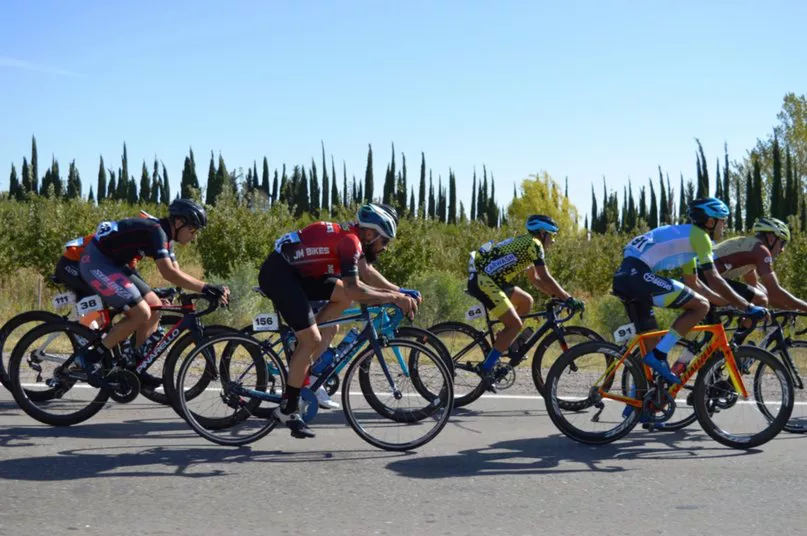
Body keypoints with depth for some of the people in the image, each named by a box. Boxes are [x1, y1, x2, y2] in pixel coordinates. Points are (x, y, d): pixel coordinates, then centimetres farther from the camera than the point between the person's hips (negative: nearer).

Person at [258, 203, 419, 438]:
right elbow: (354, 290, -24)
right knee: (312, 340, -13)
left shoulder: (352, 236, 12)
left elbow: (368, 273, 21)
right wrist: (394, 298, -16)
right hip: (278, 273, -10)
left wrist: (401, 292, 12)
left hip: (294, 272, 10)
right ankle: (287, 409, -1)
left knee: (343, 296, 5)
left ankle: (303, 366, 8)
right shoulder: (350, 241, -17)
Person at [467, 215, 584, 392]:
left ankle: (503, 342, 20)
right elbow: (546, 278, -12)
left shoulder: (525, 244, 22)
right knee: (515, 324, -12)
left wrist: (556, 296, 18)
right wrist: (569, 299, -8)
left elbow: (535, 279, 26)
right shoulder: (534, 244, -7)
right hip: (482, 280, -10)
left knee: (526, 301, 20)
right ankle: (486, 368, -11)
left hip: (486, 279, 10)